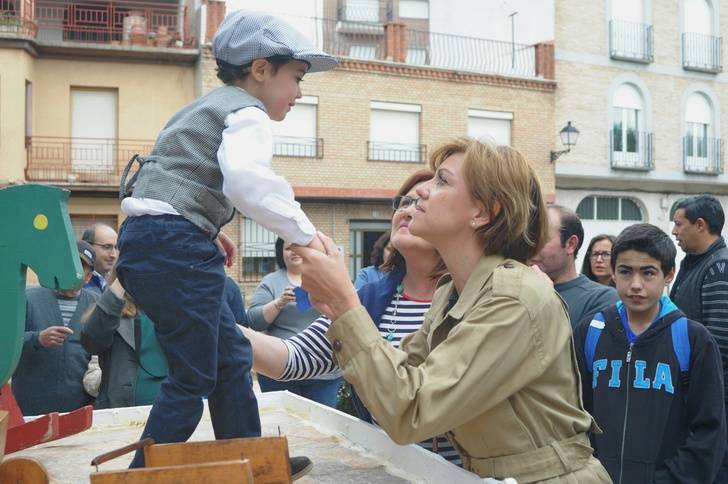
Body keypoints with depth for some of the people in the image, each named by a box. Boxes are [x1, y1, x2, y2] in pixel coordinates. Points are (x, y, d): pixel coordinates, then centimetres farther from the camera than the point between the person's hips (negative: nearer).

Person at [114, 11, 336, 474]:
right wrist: (306, 234, -22)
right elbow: (247, 180, -28)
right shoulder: (247, 114, -7)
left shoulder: (206, 107, 24)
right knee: (194, 376, -2)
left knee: (231, 357, 16)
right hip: (175, 245, -10)